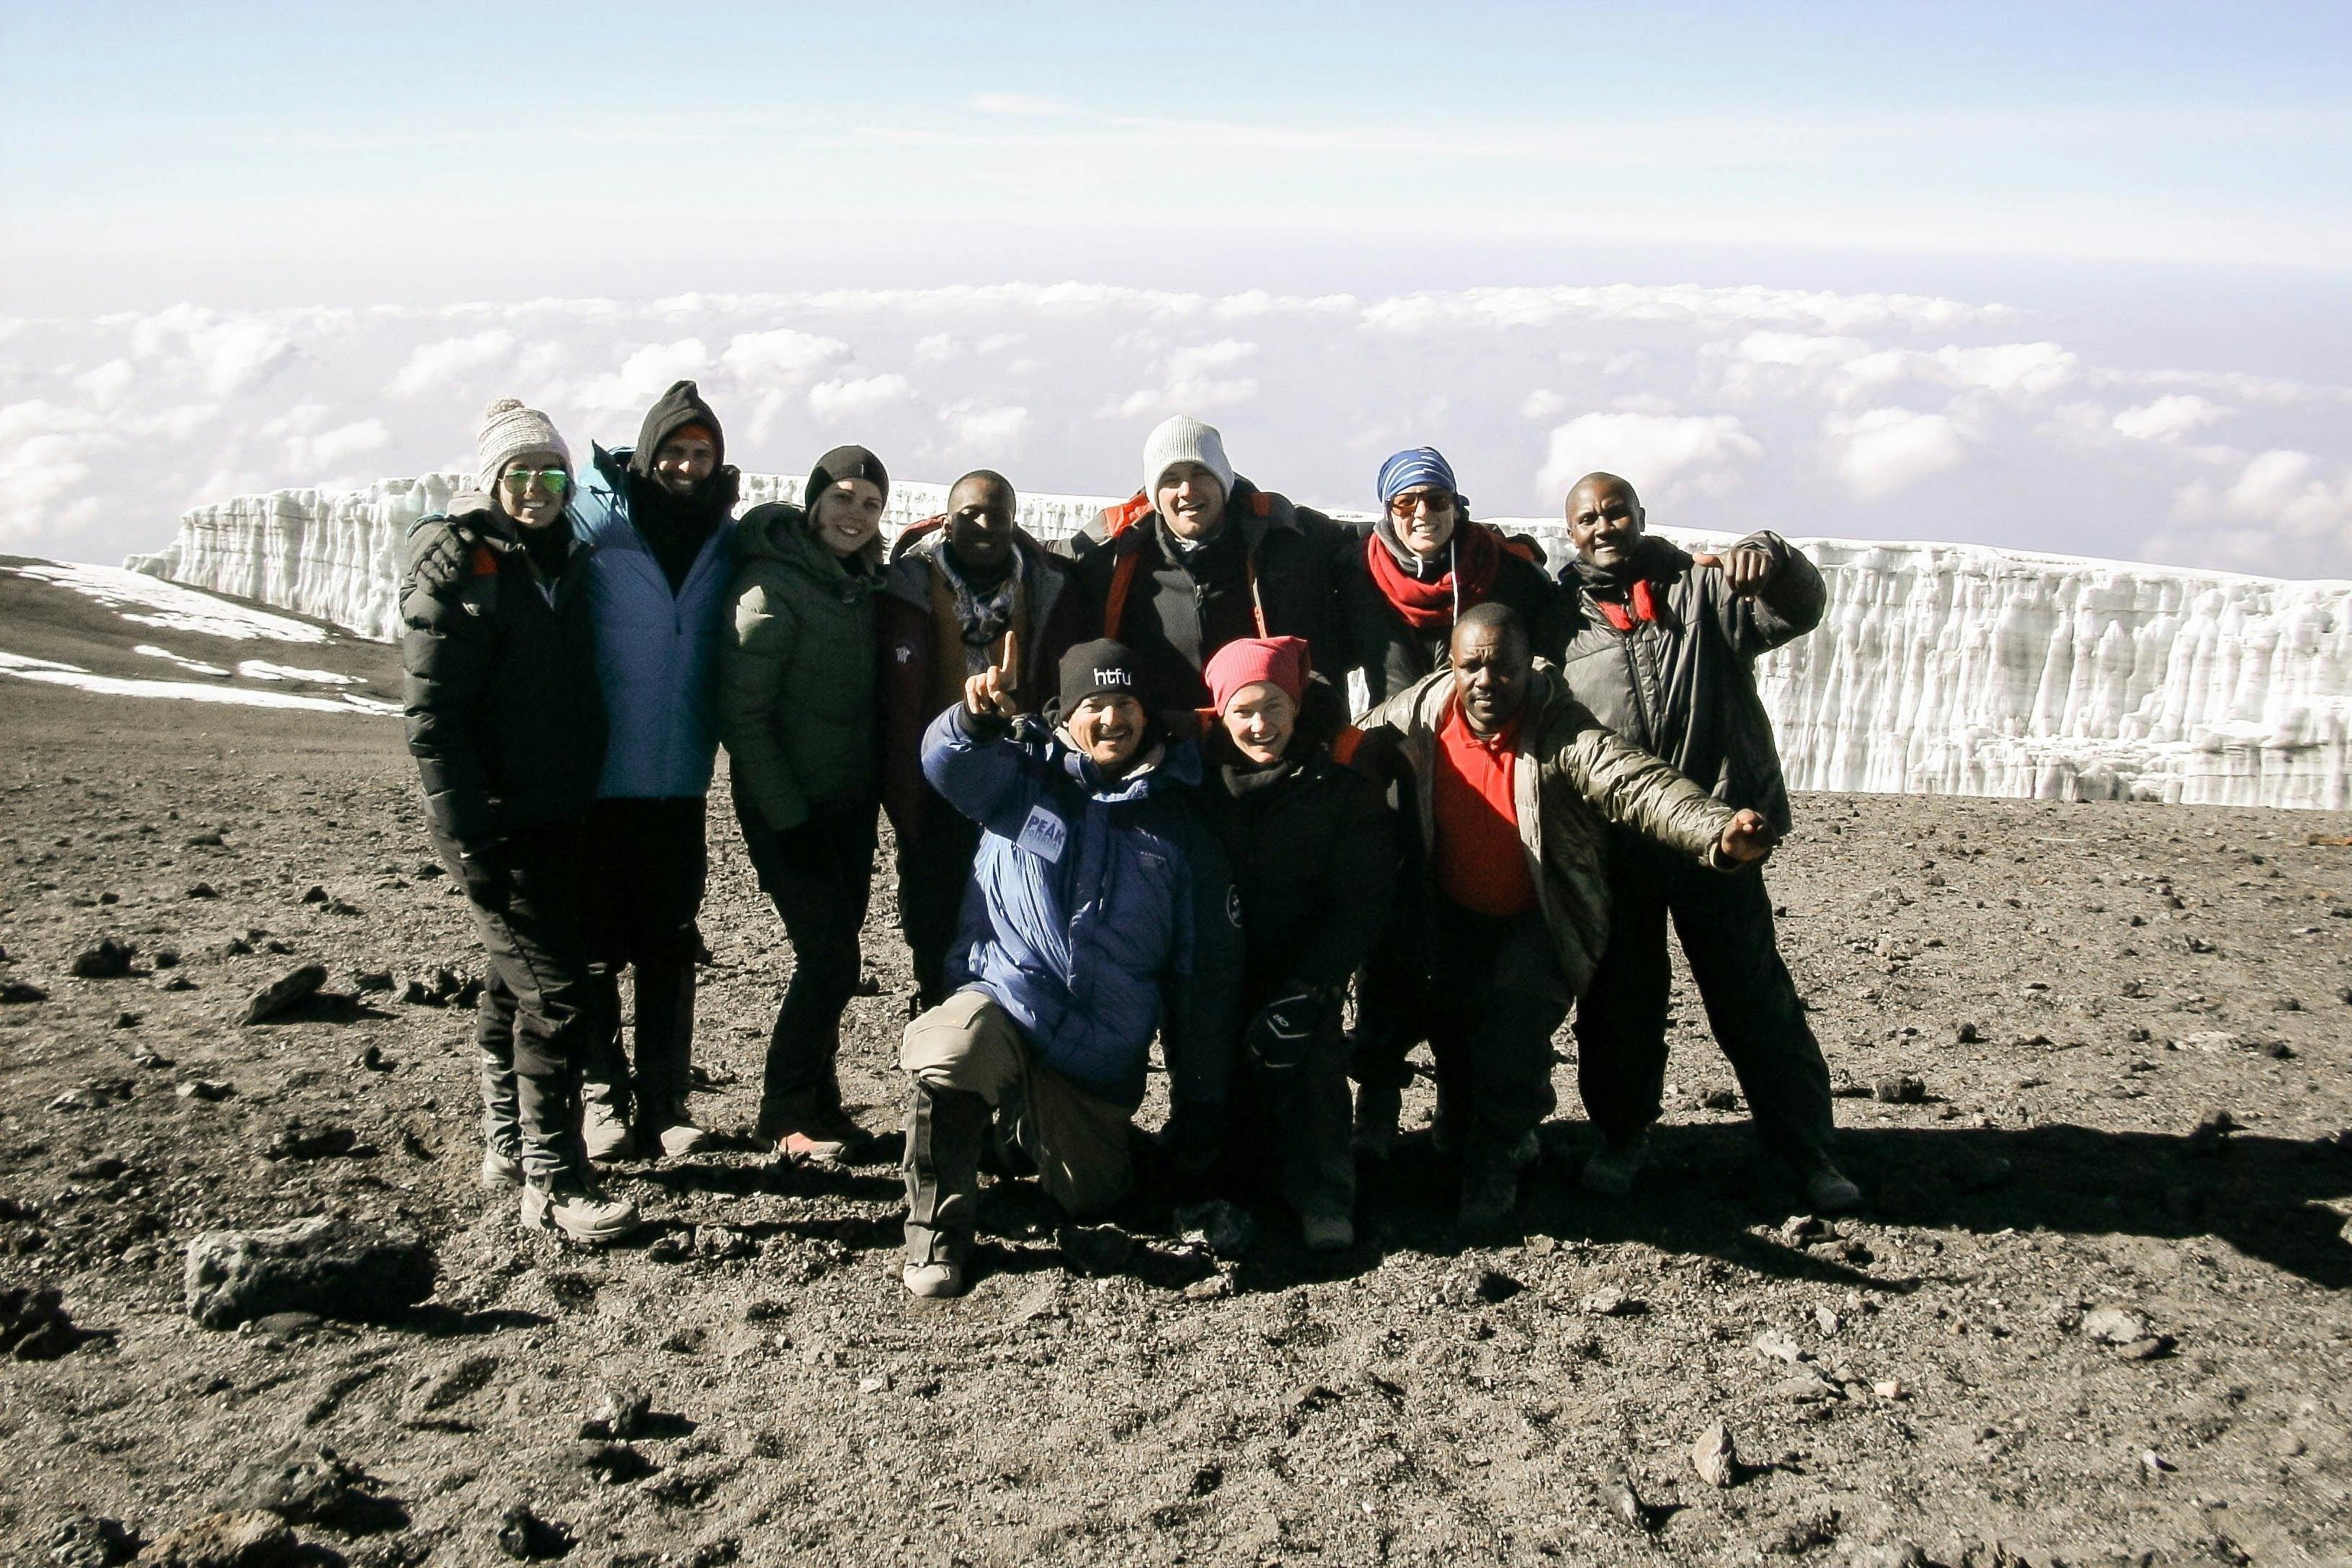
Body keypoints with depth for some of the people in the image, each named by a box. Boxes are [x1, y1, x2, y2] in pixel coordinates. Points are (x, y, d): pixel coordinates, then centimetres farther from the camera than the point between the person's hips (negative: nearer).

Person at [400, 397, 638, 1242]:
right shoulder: (459, 569, -9)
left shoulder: (567, 562, 12)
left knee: (517, 985, 17)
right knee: (555, 997, -11)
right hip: (499, 822, -7)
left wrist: (591, 804, 15)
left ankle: (509, 1146, 28)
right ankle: (553, 1182, -5)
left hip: (562, 816, 7)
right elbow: (430, 715, -14)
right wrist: (470, 838, -19)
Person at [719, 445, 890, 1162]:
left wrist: (879, 788, 8)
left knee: (831, 955, 10)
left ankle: (819, 1103, 23)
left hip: (851, 802, 7)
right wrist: (787, 815, -17)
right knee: (830, 958, -7)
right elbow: (741, 715, -16)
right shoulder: (773, 586, -14)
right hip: (789, 807, -7)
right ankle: (786, 1116, 8)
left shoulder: (866, 583, 8)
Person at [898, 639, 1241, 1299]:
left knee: (1089, 1195, 3)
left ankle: (1029, 1121, 35)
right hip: (1004, 1002, -3)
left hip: (1100, 1062, 3)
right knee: (945, 1054, -35)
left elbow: (1206, 977, 9)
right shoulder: (1023, 779, 7)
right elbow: (950, 762, -15)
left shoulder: (1180, 827, 8)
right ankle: (938, 1232, -13)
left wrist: (1200, 1110, 8)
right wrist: (976, 721, -39)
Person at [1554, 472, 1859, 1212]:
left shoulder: (1703, 591, 6)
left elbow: (1798, 607, -9)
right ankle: (1623, 1136, 29)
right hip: (1612, 847, 2)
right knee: (1617, 998, 11)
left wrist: (1769, 559, -31)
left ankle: (1808, 1152, 11)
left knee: (1755, 998, 2)